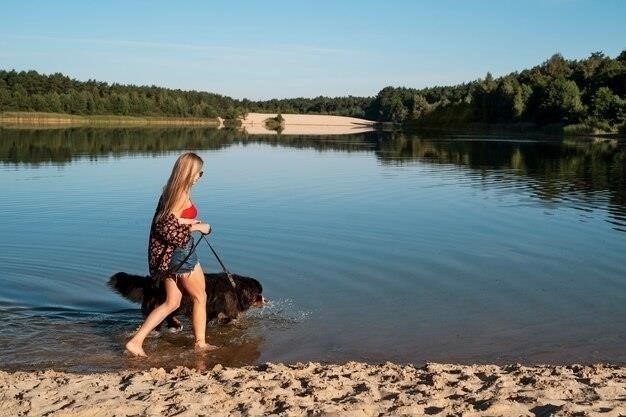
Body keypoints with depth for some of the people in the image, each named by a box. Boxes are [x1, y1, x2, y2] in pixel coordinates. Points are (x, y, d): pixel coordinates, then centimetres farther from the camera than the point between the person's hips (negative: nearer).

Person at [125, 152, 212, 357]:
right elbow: (169, 227, -22)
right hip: (180, 252, -9)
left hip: (165, 254, 9)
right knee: (200, 298, 10)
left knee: (172, 302, 14)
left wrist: (191, 222, 1)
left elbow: (165, 221, 7)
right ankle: (201, 343, 21)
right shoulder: (182, 194, -16)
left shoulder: (171, 191, 11)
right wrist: (197, 227, -13)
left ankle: (136, 341, 6)